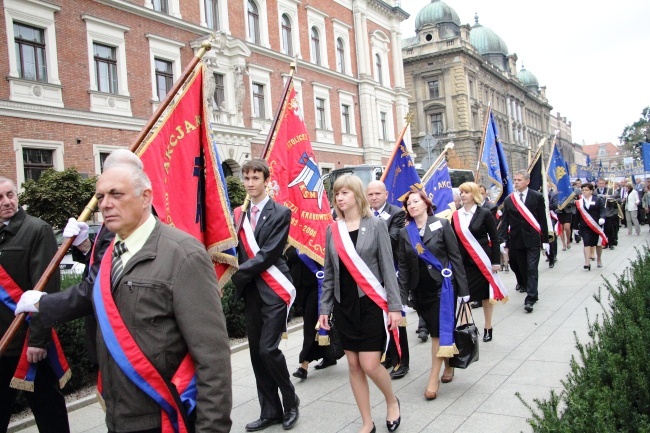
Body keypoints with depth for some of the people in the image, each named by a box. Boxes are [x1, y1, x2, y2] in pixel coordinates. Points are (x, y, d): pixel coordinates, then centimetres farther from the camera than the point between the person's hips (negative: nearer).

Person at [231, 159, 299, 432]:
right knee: (256, 353, 9)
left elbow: (269, 254, -13)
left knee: (268, 349, -10)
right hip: (250, 292, 6)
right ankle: (270, 411, 22)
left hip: (273, 291, -6)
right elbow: (237, 251, 11)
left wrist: (239, 273, -11)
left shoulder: (280, 213, -5)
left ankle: (290, 401, 14)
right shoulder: (239, 214, 12)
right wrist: (239, 278, -5)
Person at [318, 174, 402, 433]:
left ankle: (392, 400, 23)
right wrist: (325, 308, 7)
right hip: (344, 305, 4)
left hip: (371, 304, -4)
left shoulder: (375, 225, -4)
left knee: (369, 364, -7)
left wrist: (395, 305, -8)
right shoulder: (332, 230, 5)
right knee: (354, 365, 7)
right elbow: (329, 272, 9)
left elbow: (387, 267, -5)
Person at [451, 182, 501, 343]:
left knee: (486, 295, 9)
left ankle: (488, 329, 24)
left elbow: (495, 238, -4)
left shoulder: (484, 213, -5)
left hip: (482, 261, -2)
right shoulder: (456, 215, 4)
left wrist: (496, 261, -9)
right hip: (463, 262, 2)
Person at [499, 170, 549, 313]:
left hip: (532, 239, -3)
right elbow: (505, 222, 4)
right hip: (516, 240, 3)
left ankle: (530, 299, -6)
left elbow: (542, 220, 1)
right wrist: (504, 241, -4)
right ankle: (532, 294, 26)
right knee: (522, 269, 10)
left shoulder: (537, 197, -1)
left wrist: (545, 240, 0)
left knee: (532, 269, -6)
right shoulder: (508, 200, 5)